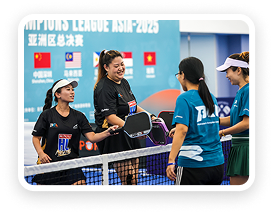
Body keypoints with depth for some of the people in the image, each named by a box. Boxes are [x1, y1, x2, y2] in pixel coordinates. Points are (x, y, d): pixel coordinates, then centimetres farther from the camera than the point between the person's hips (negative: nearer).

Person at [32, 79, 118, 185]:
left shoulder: (78, 116, 5)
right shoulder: (47, 115, -3)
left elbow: (92, 137, -3)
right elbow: (36, 138, 0)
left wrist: (107, 132, -20)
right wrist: (41, 153, -17)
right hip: (48, 163, -2)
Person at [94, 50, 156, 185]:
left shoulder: (124, 82, 14)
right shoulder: (104, 88, -14)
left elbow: (134, 107, 26)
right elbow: (110, 117, -23)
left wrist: (150, 117, 13)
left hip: (130, 138, 9)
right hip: (114, 140, -9)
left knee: (134, 179, 7)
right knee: (128, 181, -12)